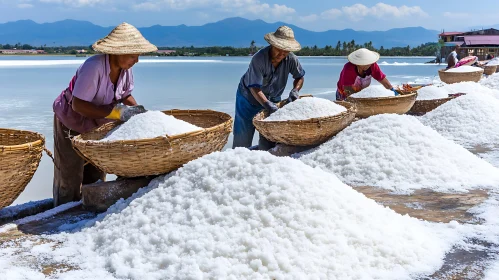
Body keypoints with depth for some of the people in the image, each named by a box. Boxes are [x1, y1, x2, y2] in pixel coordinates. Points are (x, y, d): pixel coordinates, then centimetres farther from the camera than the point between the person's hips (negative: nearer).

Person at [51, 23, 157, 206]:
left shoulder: (125, 68, -14)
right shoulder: (93, 67, -35)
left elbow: (126, 95, 3)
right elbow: (78, 105, -34)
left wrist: (138, 111, -17)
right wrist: (116, 112, -38)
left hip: (97, 125, 7)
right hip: (72, 122, -6)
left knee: (95, 177, 15)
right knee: (70, 177, 4)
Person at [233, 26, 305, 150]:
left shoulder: (291, 59, -15)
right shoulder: (259, 59, -29)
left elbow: (300, 77, 3)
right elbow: (255, 88, -32)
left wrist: (295, 91, -16)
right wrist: (268, 105, -42)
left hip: (272, 100, 4)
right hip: (249, 99, -4)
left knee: (268, 142, 5)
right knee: (243, 139, 0)